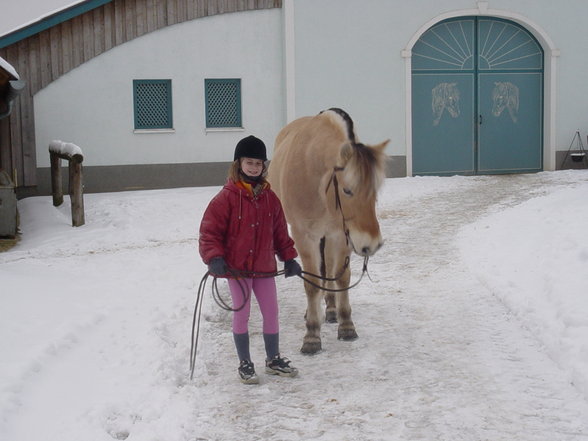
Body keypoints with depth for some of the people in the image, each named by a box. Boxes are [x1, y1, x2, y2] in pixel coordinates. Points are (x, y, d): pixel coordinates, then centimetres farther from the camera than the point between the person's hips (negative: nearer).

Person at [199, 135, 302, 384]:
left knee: (272, 312, 10)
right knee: (241, 314, 5)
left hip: (264, 267, 5)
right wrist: (214, 258, -22)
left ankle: (273, 360, 27)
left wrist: (289, 258, 13)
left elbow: (280, 231, 14)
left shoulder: (269, 197, 5)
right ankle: (245, 364, 18)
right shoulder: (227, 197, -10)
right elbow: (209, 230, -11)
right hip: (237, 267, -5)